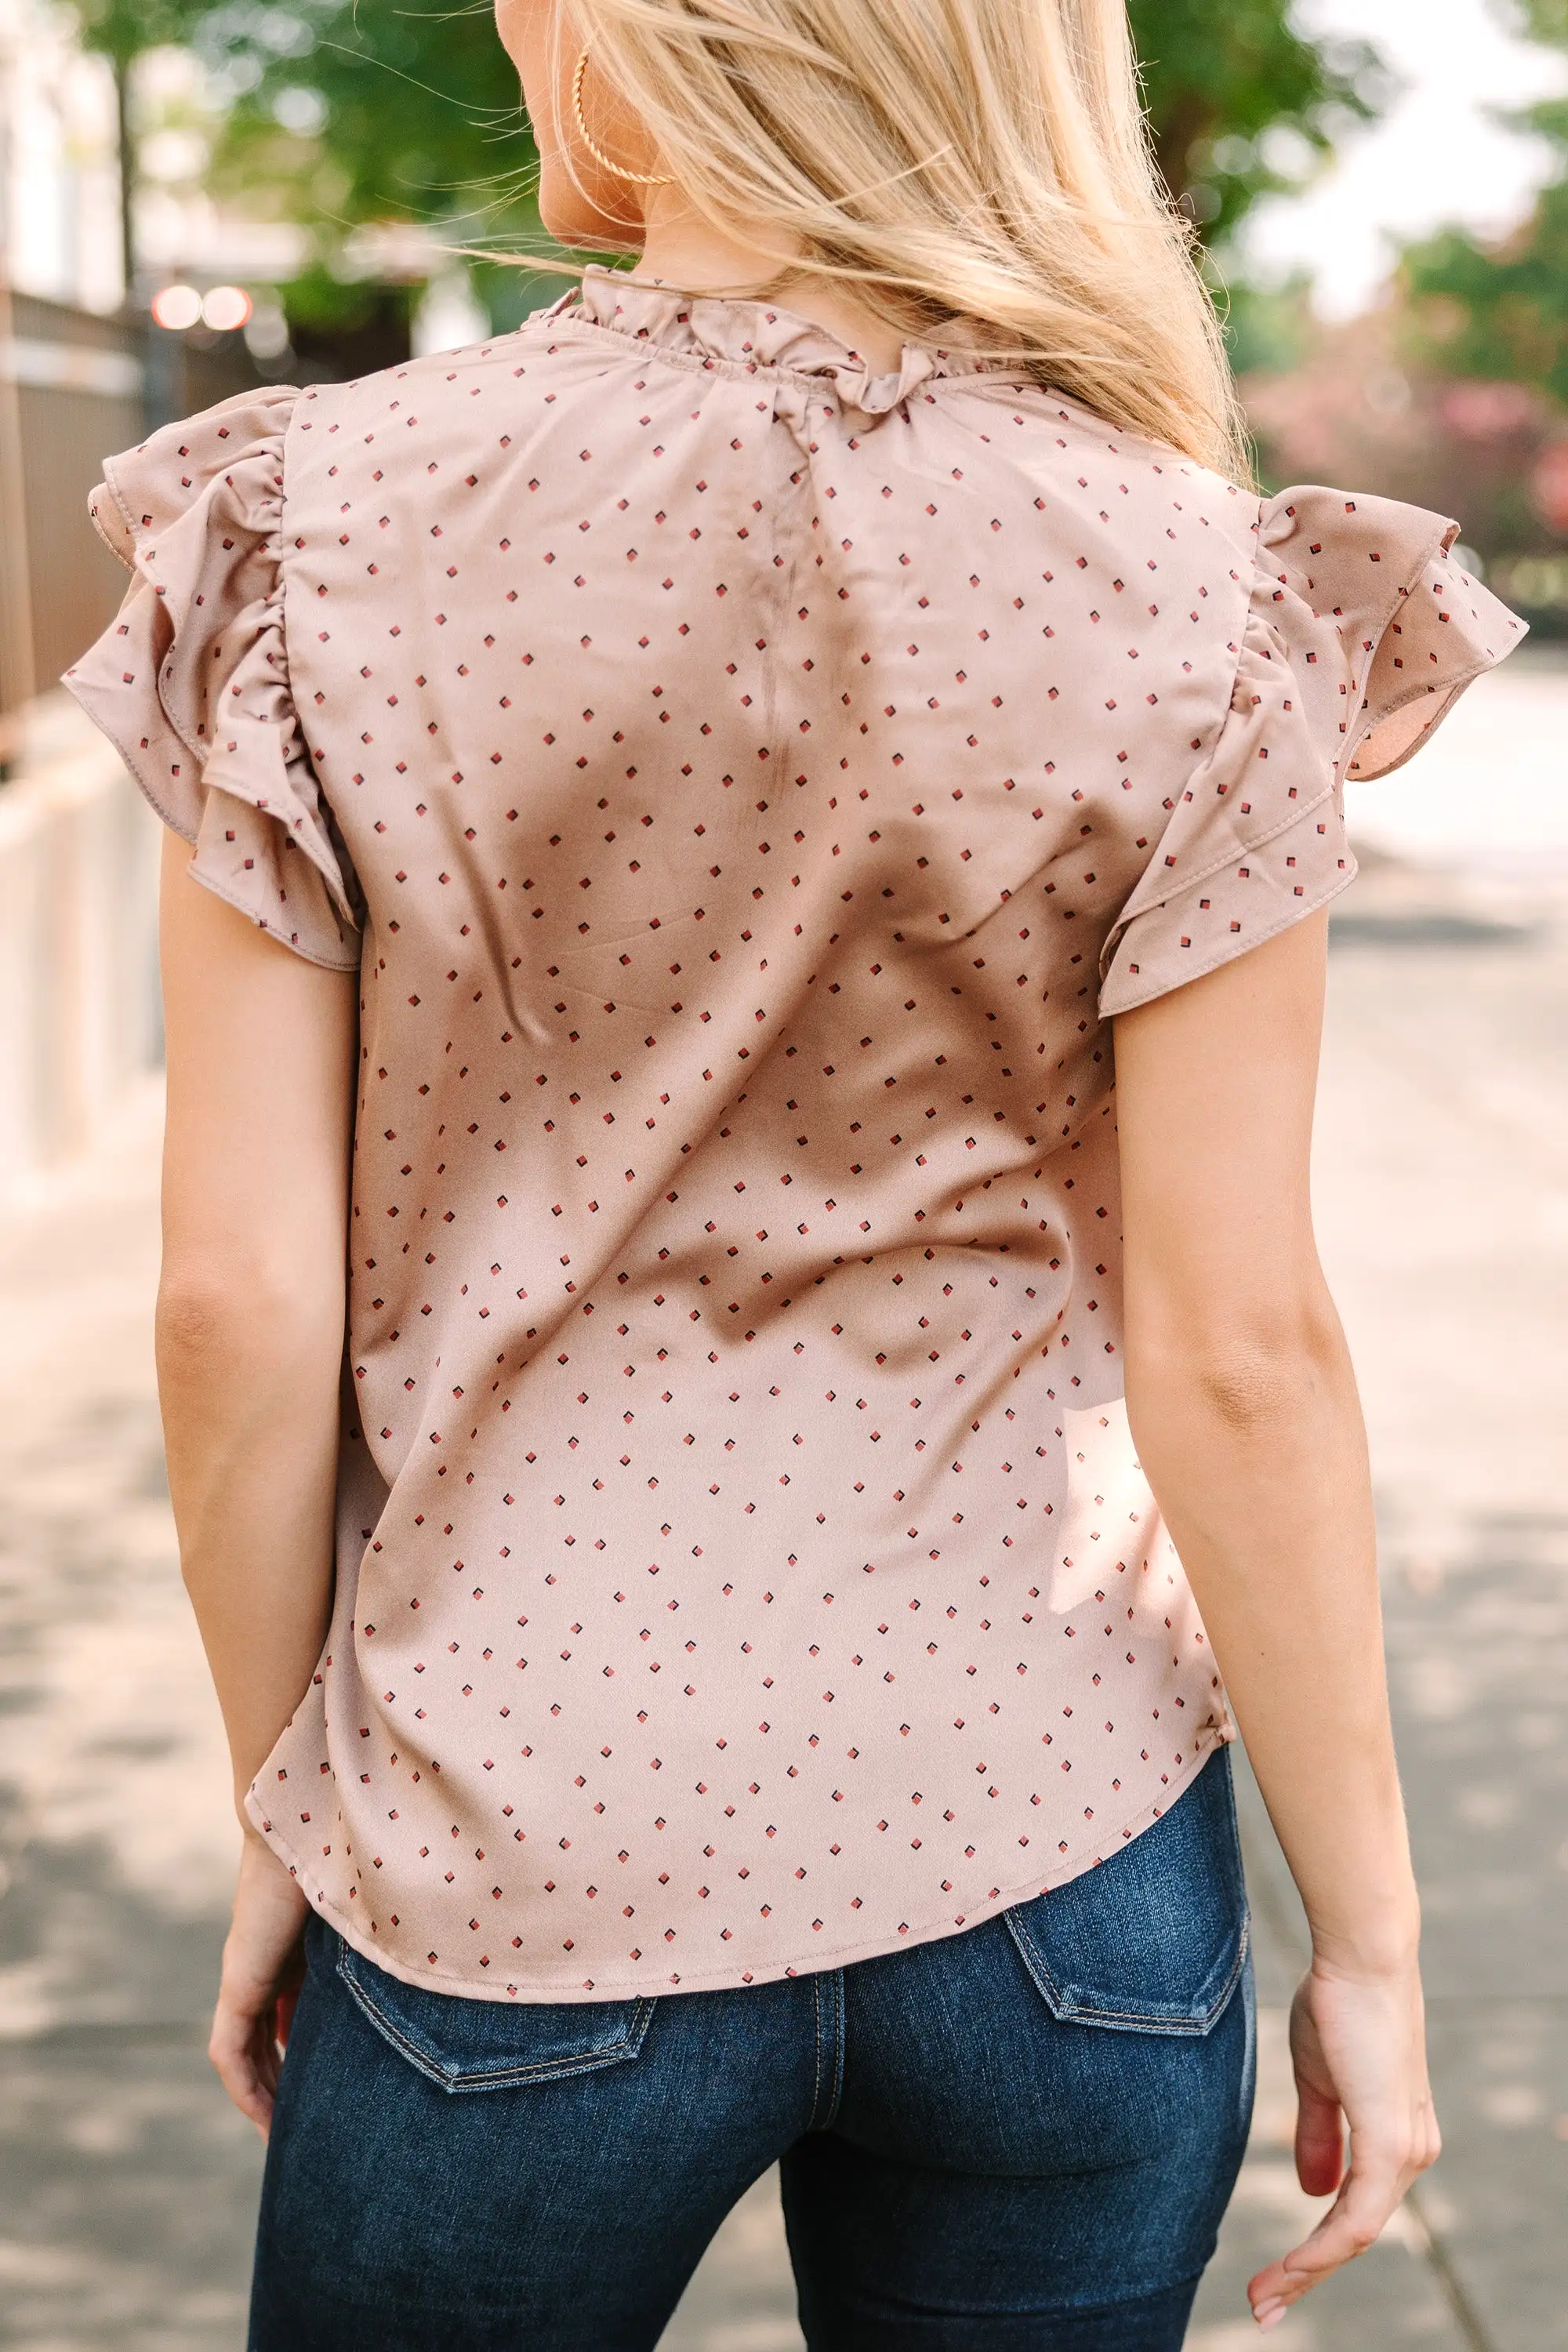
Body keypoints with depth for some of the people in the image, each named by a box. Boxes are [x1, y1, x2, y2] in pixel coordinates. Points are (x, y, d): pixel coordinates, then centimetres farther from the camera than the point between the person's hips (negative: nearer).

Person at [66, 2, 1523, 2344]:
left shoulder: (321, 534, -11)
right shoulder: (1191, 599, -10)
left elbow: (241, 1303, -9)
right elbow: (1236, 1347, -10)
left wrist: (286, 1817, 6)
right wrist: (1369, 1933, 2)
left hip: (522, 1882, 0)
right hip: (1051, 1866, 1)